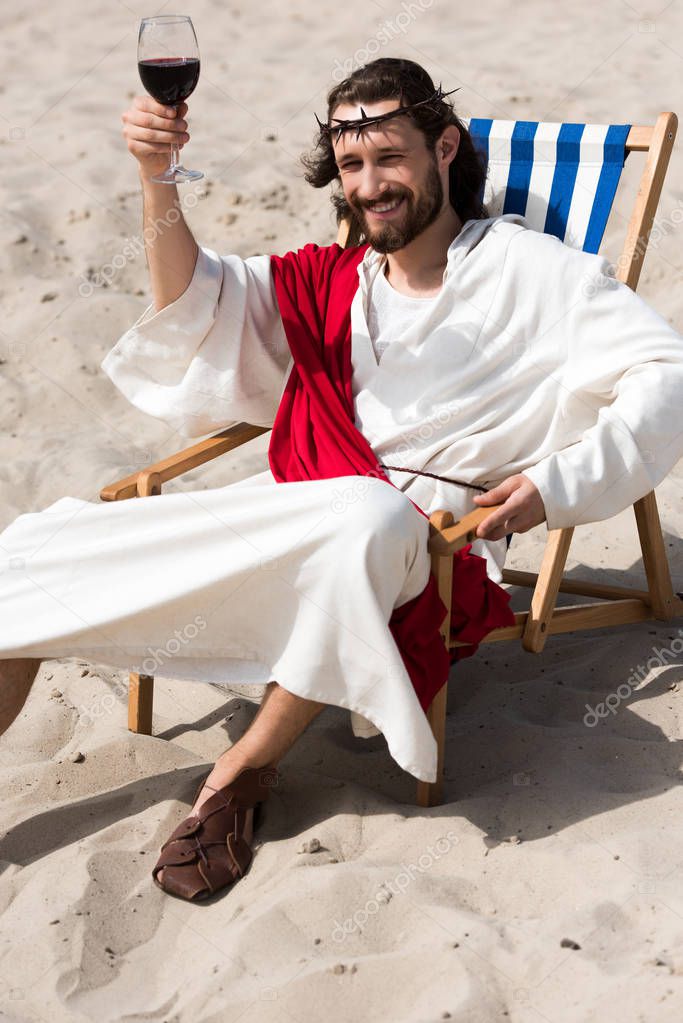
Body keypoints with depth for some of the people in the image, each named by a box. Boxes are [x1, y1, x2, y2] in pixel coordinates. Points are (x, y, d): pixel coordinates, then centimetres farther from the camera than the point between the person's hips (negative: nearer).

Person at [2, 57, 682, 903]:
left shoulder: (529, 270, 5)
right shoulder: (330, 279, 19)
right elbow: (196, 307, 14)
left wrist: (557, 485, -14)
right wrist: (155, 176, -2)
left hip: (406, 545, -4)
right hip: (282, 522, 5)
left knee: (366, 515, -42)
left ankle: (244, 771, -22)